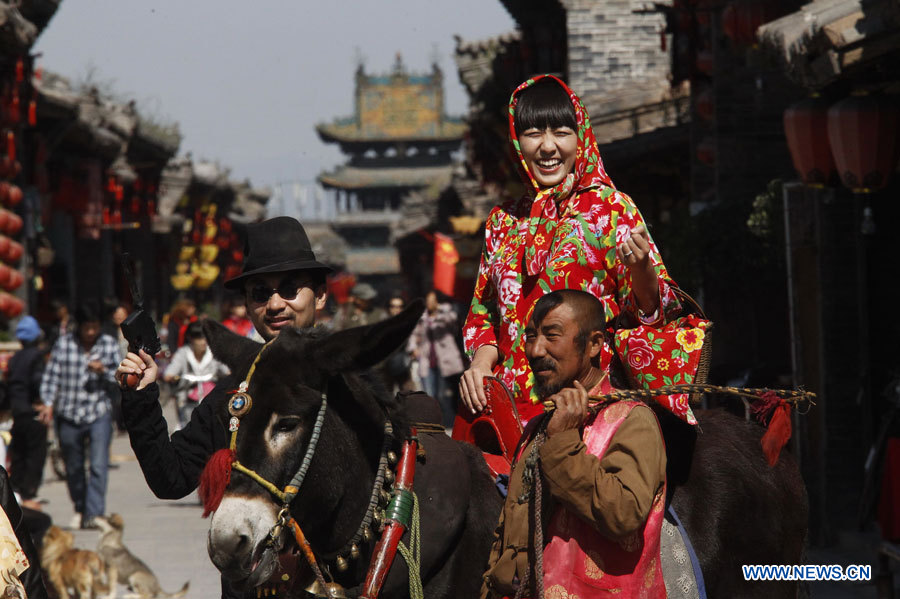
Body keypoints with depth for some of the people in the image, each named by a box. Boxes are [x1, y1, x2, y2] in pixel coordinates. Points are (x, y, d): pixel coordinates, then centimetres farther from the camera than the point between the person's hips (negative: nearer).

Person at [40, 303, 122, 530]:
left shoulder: (109, 345, 2)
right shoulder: (63, 345, 0)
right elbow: (51, 376, 1)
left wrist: (104, 371, -15)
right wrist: (48, 403, -11)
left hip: (99, 413, -1)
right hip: (69, 415, 1)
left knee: (99, 466, -14)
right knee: (73, 467, 13)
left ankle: (94, 514, -16)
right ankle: (80, 509, 34)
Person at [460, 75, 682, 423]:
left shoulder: (611, 207, 4)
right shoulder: (503, 221, 17)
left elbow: (649, 311, 0)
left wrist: (641, 267, -21)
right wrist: (481, 361, 3)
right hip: (510, 400, 4)